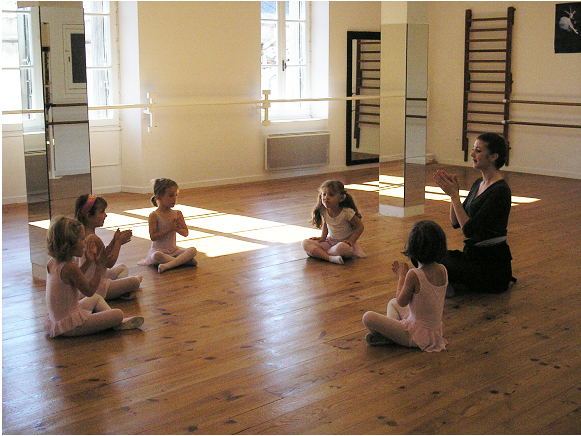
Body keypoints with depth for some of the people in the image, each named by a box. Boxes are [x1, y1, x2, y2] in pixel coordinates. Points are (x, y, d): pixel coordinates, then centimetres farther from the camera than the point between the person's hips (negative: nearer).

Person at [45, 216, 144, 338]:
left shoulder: (52, 263, 3)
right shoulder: (70, 267, -26)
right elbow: (89, 291, -16)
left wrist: (88, 262, 16)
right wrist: (100, 266, -11)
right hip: (71, 326, -11)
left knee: (96, 298, 33)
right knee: (118, 314, -12)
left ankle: (116, 322, 28)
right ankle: (117, 323, 19)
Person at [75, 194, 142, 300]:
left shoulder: (83, 234, 6)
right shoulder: (94, 239, -26)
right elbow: (109, 263, -19)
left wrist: (114, 241, 3)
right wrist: (118, 242, -9)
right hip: (96, 289, -11)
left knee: (123, 268, 29)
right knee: (134, 282, -20)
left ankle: (120, 289, 3)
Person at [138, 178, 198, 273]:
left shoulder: (177, 214, 5)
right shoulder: (154, 215, -9)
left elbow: (185, 233, 5)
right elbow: (153, 237, -15)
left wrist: (177, 228, -16)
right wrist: (170, 228, -20)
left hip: (174, 250, 5)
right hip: (158, 250, -5)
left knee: (193, 250, -21)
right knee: (157, 256, -40)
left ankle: (167, 265, -35)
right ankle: (185, 261, -29)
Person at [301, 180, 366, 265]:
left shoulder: (347, 212, -19)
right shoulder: (323, 211, -5)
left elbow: (360, 226, -9)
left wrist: (351, 241, -18)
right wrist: (323, 237, 1)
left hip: (345, 242, -5)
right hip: (330, 241, 5)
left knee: (341, 248, -43)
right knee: (305, 243, -16)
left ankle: (318, 253, -15)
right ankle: (330, 258, -34)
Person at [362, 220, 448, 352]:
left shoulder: (414, 275, -26)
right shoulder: (442, 270, -3)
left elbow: (402, 302, -10)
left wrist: (401, 277, 2)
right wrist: (403, 275, 16)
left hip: (418, 335, -8)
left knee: (368, 317, -17)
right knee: (392, 303, 29)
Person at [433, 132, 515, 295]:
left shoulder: (500, 191, -19)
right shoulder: (479, 183, 9)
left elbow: (469, 229, -24)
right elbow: (455, 223, 10)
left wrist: (454, 195, -20)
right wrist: (453, 192, -3)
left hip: (492, 263, -9)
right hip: (473, 254, 9)